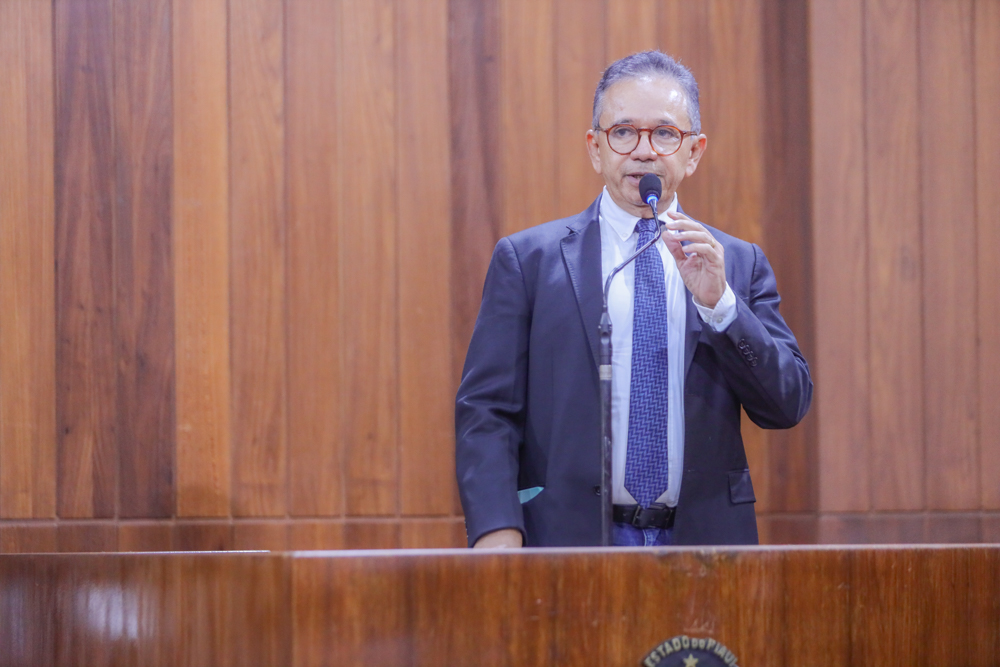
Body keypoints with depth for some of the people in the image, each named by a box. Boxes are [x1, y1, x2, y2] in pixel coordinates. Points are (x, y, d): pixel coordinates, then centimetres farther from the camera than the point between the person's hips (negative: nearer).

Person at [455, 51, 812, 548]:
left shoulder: (740, 264, 11)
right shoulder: (527, 259, 5)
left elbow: (787, 405, 3)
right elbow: (485, 411, -1)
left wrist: (718, 303, -10)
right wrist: (497, 531, -15)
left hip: (703, 545, 2)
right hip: (571, 544, -2)